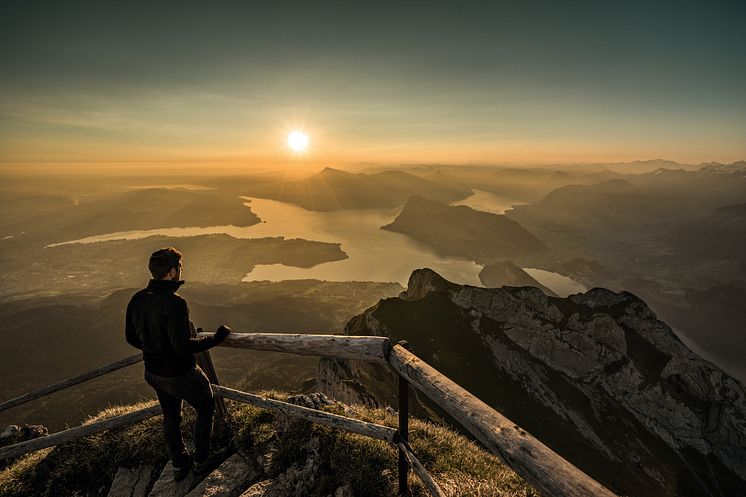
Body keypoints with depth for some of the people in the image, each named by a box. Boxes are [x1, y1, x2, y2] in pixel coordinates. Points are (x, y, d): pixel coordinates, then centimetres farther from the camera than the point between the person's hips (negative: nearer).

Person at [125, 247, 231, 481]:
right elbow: (183, 346, -32)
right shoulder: (174, 303, -31)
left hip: (153, 373, 7)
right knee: (206, 409, 20)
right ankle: (201, 461, 33)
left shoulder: (137, 299, -6)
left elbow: (131, 337, 6)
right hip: (181, 375, -7)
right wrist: (215, 339, -21)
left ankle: (179, 465, 43)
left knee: (170, 417, 27)